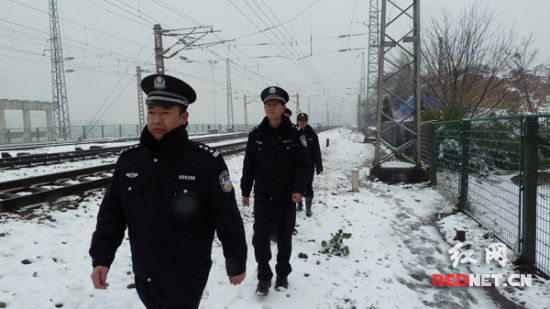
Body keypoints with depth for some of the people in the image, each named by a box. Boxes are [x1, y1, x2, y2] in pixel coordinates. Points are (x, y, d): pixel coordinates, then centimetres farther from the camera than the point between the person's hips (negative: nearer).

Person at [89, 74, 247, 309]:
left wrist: (237, 265, -3)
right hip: (142, 277, 5)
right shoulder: (128, 159, -2)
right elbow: (111, 213, 4)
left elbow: (228, 219, -10)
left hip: (186, 279, -5)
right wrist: (101, 258, -3)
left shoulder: (207, 162, -17)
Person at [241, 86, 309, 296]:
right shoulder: (256, 134, 0)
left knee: (284, 238, 13)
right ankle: (264, 276, 21)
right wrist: (245, 191, 6)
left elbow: (302, 164, -6)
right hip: (262, 197, 1)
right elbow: (249, 165, 5)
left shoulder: (295, 133, -6)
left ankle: (282, 274, 33)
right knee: (260, 238, 2)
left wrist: (299, 189, -18)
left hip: (287, 197, -1)